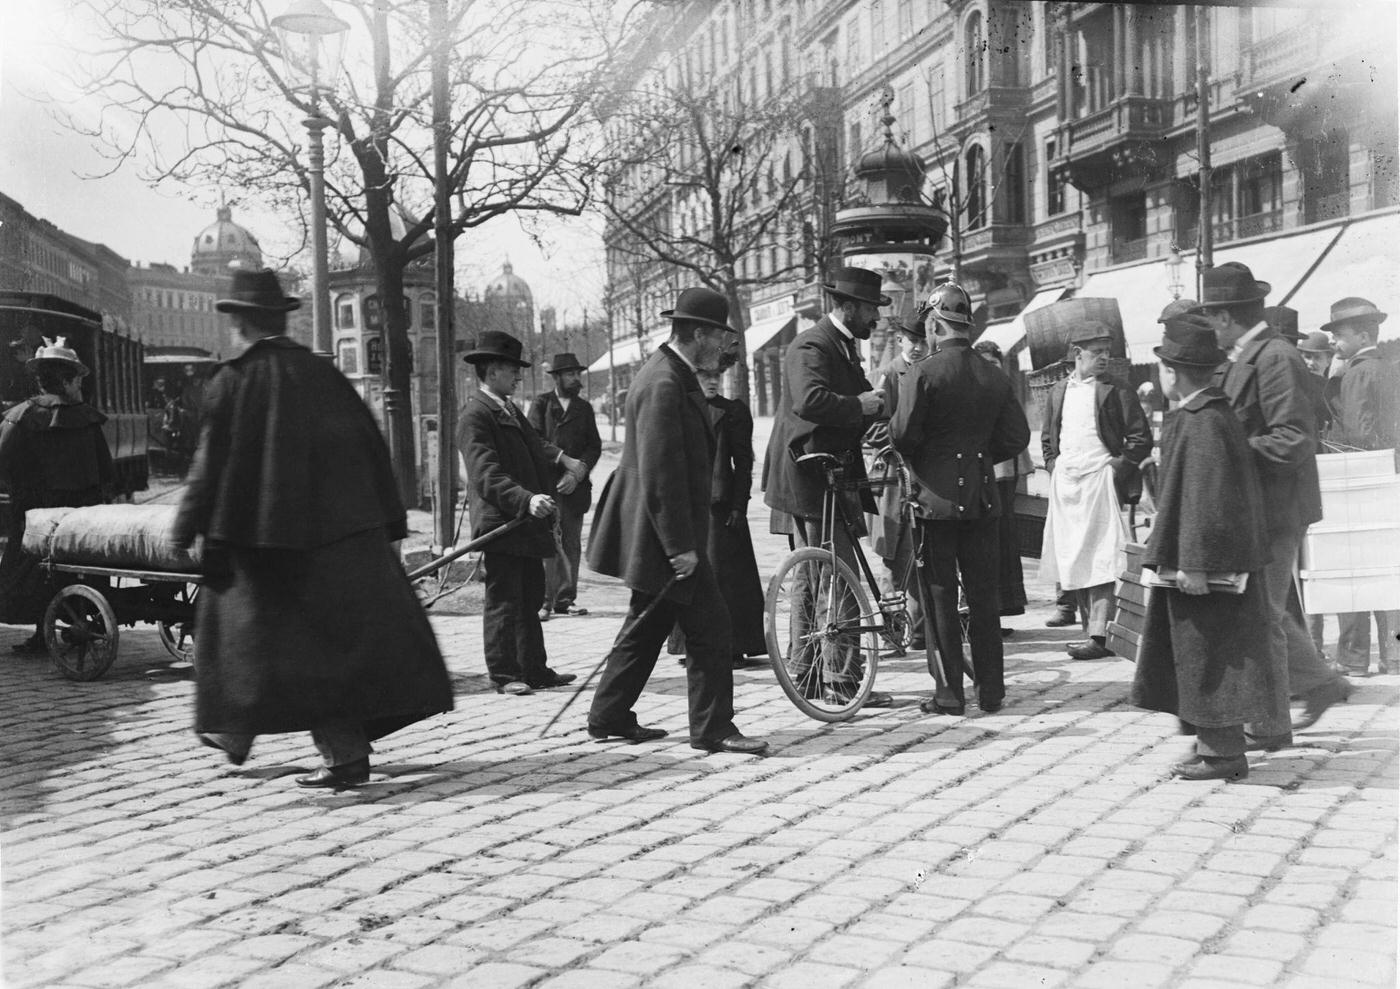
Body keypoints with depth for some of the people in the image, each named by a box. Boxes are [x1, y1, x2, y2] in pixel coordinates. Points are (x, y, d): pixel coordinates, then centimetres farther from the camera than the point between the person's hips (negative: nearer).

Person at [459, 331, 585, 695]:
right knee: (503, 600, -3)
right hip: (499, 525, -10)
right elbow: (486, 476, -24)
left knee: (531, 600, 15)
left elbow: (535, 444, 22)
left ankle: (535, 670, 24)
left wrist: (563, 460, 1)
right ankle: (503, 674, 6)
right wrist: (527, 500, -36)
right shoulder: (474, 416, -15)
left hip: (527, 523, 10)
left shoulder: (511, 411, 17)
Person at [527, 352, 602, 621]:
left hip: (575, 486, 4)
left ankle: (565, 599, 14)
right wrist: (564, 463, -13)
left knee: (572, 546, 6)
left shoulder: (584, 408, 16)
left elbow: (595, 446, 10)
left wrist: (578, 471, -7)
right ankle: (544, 602, -7)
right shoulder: (541, 404, 6)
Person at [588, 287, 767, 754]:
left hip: (660, 534, 11)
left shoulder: (673, 374, 13)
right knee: (710, 628, -5)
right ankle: (713, 729, 4)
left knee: (649, 624, 17)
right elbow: (659, 475, -24)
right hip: (665, 534, -11)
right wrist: (680, 546, -23)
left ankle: (610, 717, 25)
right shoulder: (663, 384, -21)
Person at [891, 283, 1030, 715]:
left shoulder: (922, 374, -11)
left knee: (940, 596, 3)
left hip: (935, 497, -4)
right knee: (983, 594, 11)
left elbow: (904, 434, -16)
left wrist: (916, 462, 5)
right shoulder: (995, 377, 5)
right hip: (983, 499, 4)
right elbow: (1017, 437, 4)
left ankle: (951, 692, 5)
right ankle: (991, 689, 16)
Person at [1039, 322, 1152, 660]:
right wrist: (1053, 465, 10)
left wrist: (1117, 466, -9)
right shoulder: (1059, 391, 13)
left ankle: (1098, 636, -11)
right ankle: (1090, 628, 16)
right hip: (1065, 484, 5)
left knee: (1100, 562, -9)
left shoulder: (1116, 392, -1)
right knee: (1073, 561, 7)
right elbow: (1047, 437, 24)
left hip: (1100, 482, -5)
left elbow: (1141, 439, -1)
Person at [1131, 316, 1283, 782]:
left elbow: (1207, 497, -24)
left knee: (1207, 653, -2)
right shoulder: (1213, 413, 11)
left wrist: (1194, 564, -23)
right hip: (1196, 557, 10)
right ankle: (1218, 742, 23)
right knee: (1195, 655, 15)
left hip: (1204, 561, -10)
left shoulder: (1204, 424, -20)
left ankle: (1224, 751, 6)